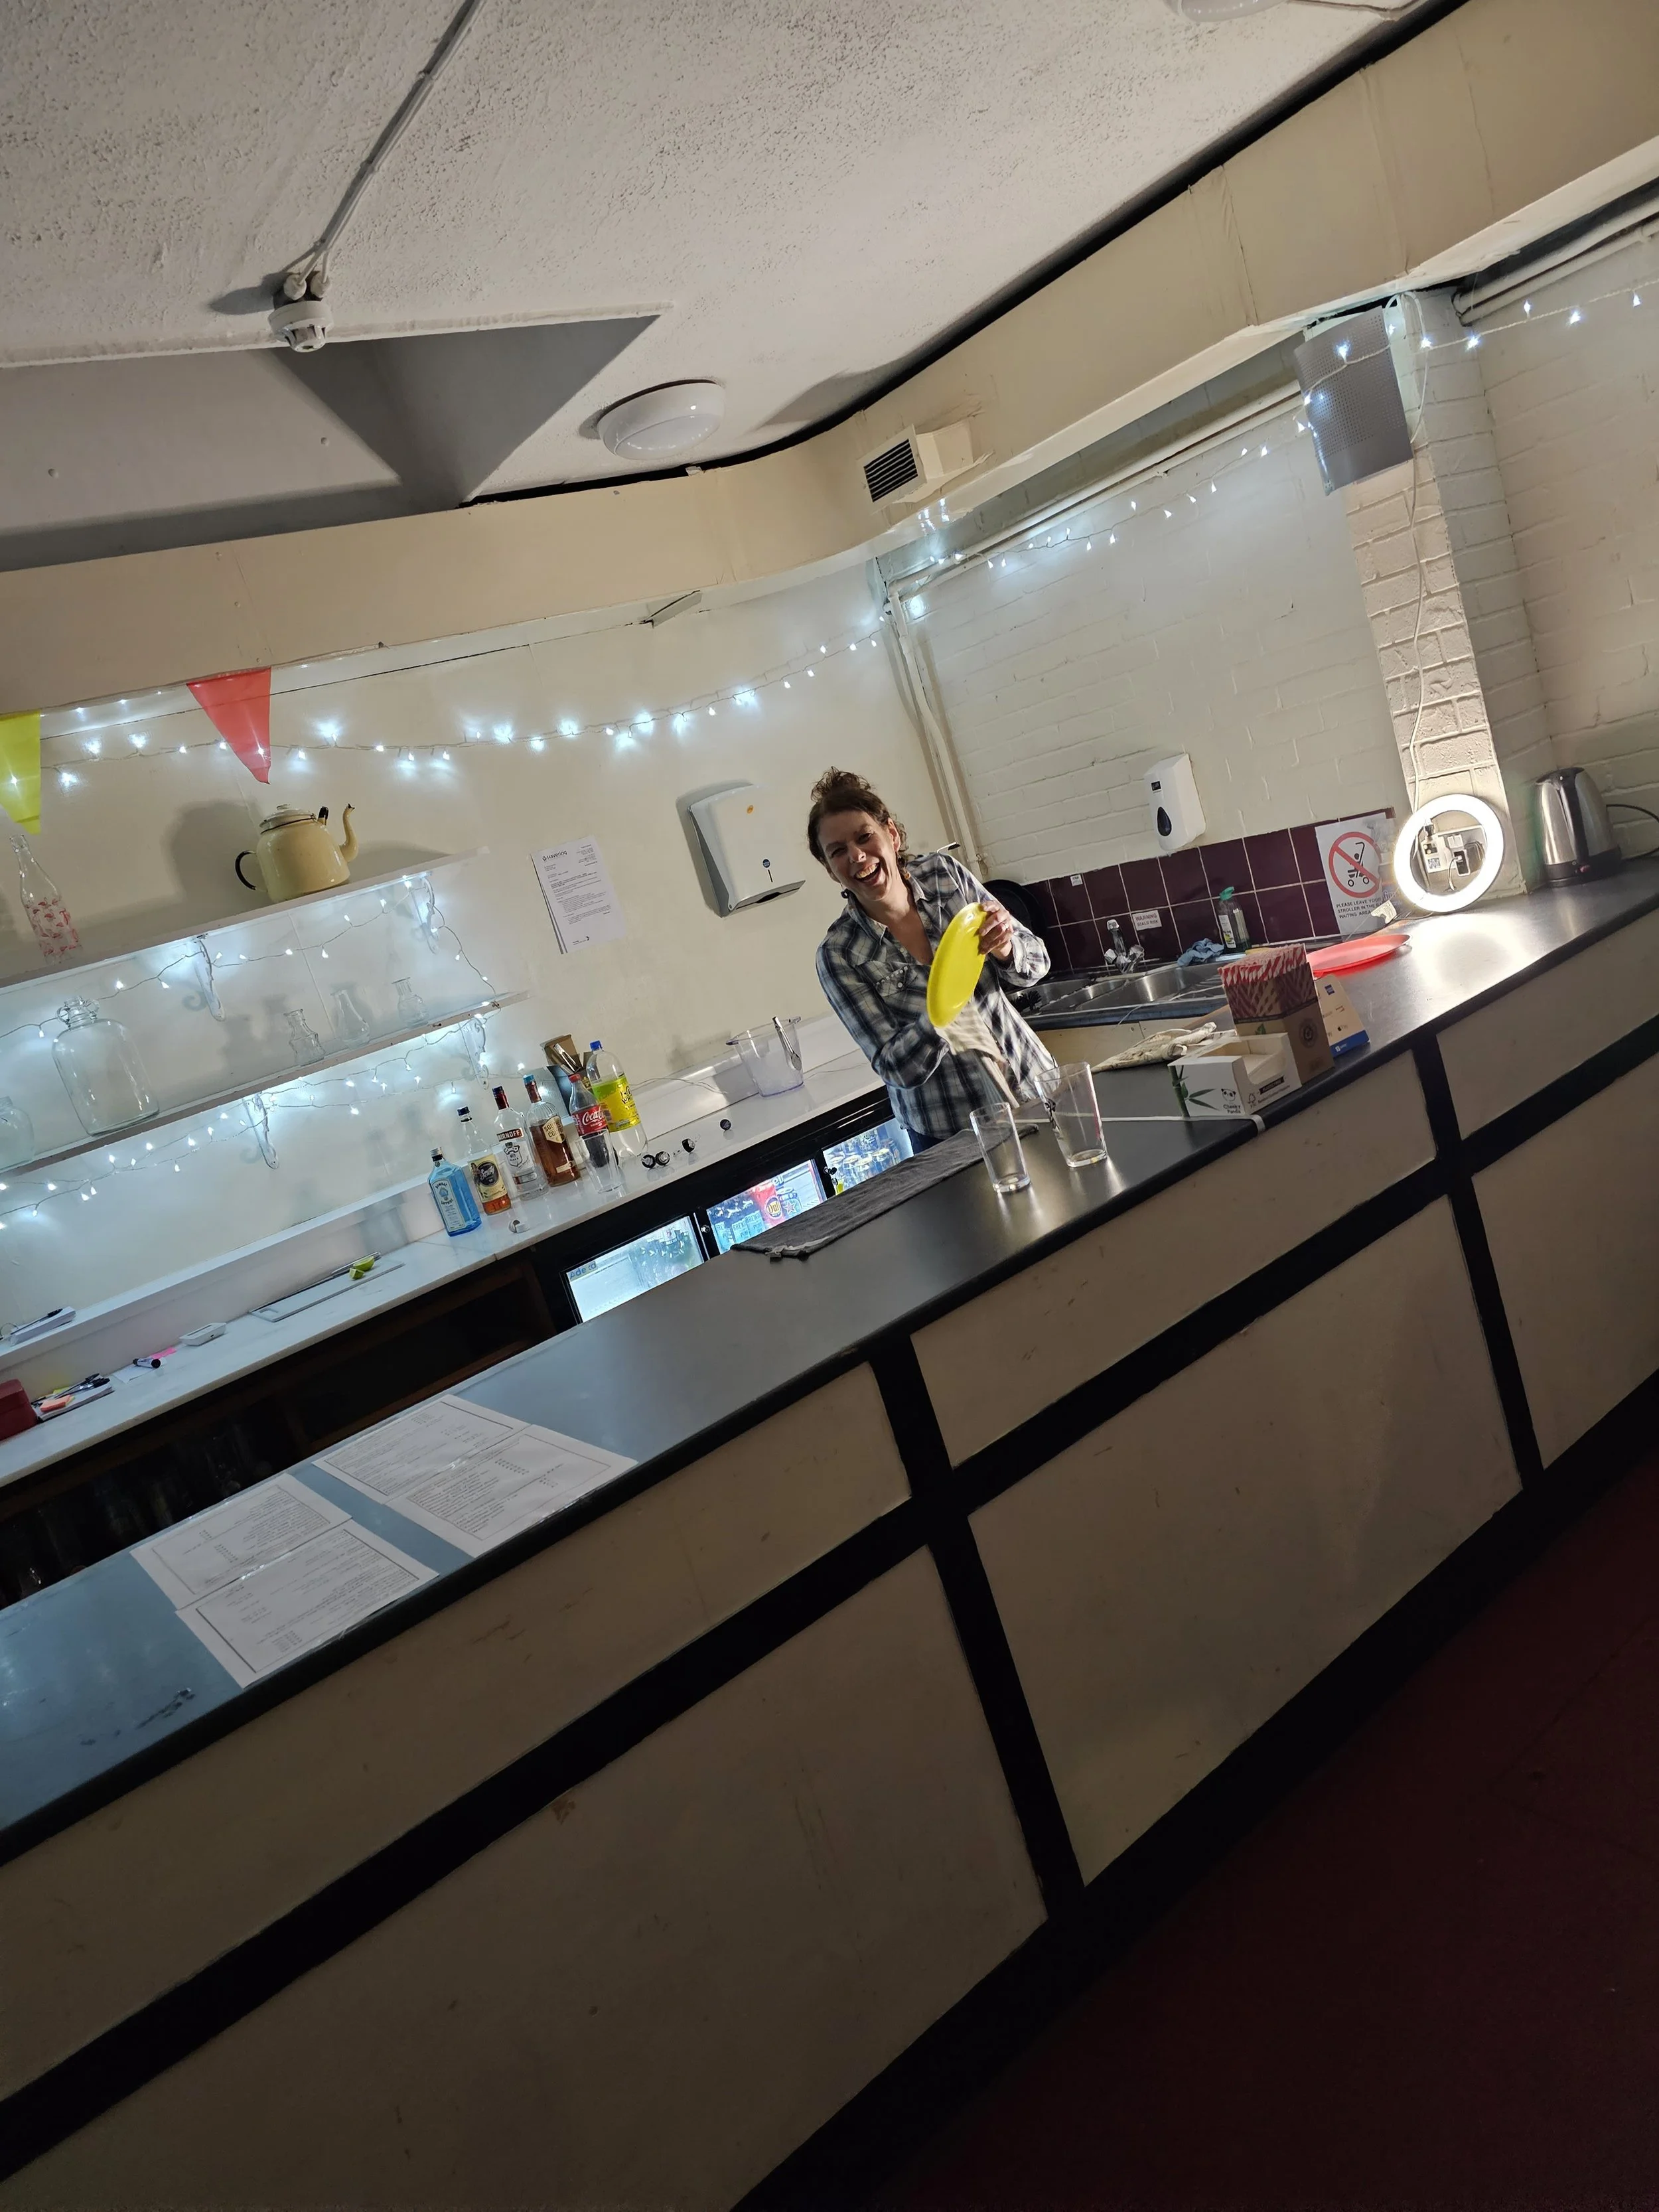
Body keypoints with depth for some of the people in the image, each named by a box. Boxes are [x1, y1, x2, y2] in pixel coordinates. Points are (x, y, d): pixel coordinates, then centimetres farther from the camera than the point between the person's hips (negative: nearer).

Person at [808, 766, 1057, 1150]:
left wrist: (1004, 947, -23)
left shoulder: (945, 873, -8)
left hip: (1034, 1086, 3)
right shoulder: (839, 955, -16)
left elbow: (1037, 962, 0)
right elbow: (897, 1068, -16)